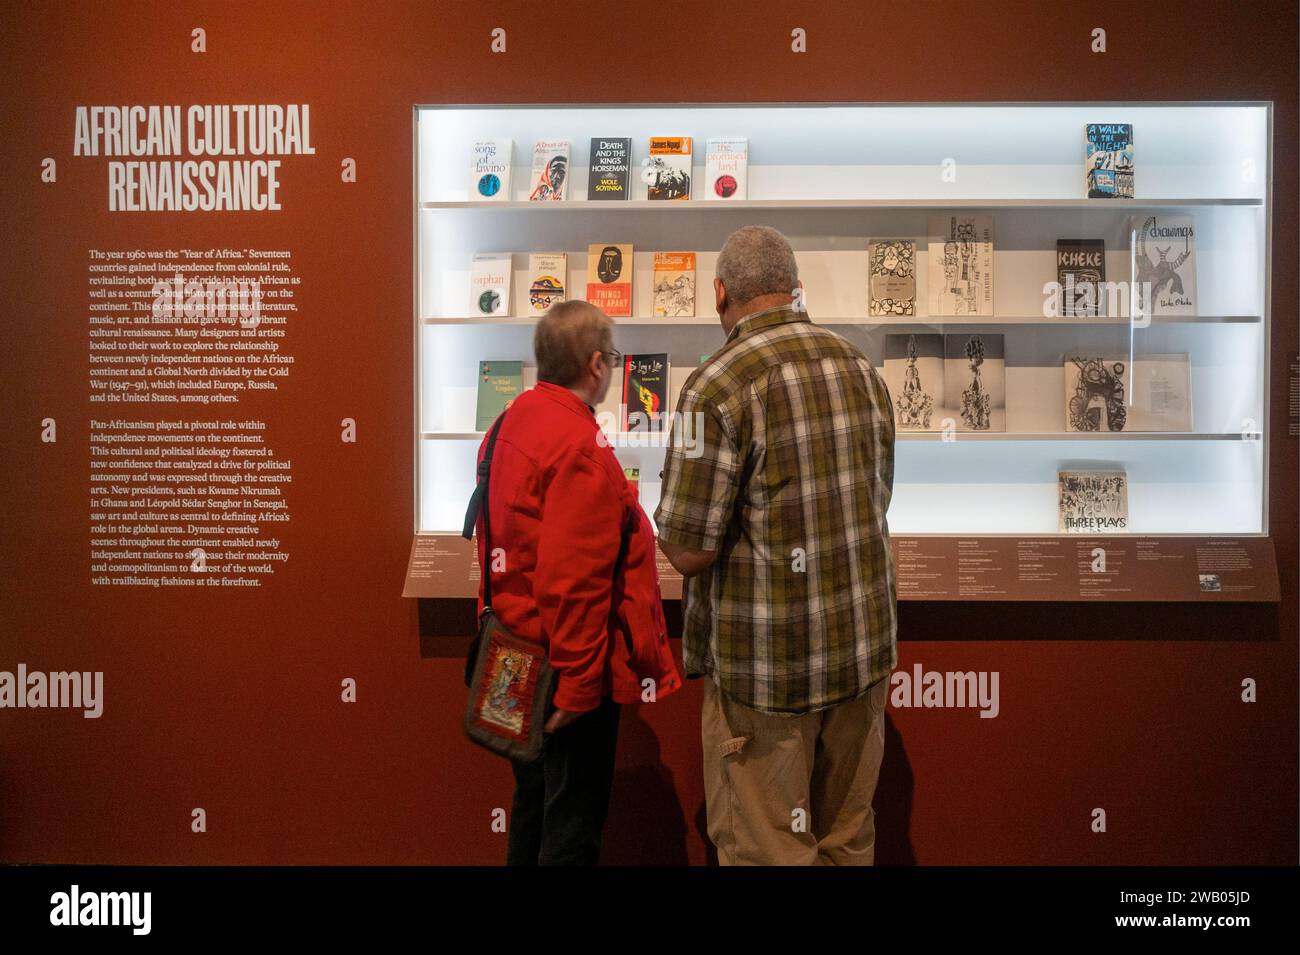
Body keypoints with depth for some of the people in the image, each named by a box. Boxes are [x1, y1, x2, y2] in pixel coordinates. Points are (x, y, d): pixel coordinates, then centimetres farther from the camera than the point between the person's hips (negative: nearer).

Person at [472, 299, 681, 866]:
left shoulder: (512, 421, 6)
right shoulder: (580, 448, -23)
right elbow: (572, 582, -27)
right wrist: (576, 684, -21)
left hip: (519, 653, 9)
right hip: (573, 669, -9)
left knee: (534, 798, 23)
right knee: (574, 818, 5)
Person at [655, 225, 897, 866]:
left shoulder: (717, 387, -17)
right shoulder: (862, 371, 5)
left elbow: (689, 551, -17)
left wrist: (670, 523, 4)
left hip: (767, 668, -6)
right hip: (865, 648, 7)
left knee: (766, 848, 8)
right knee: (847, 836, 19)